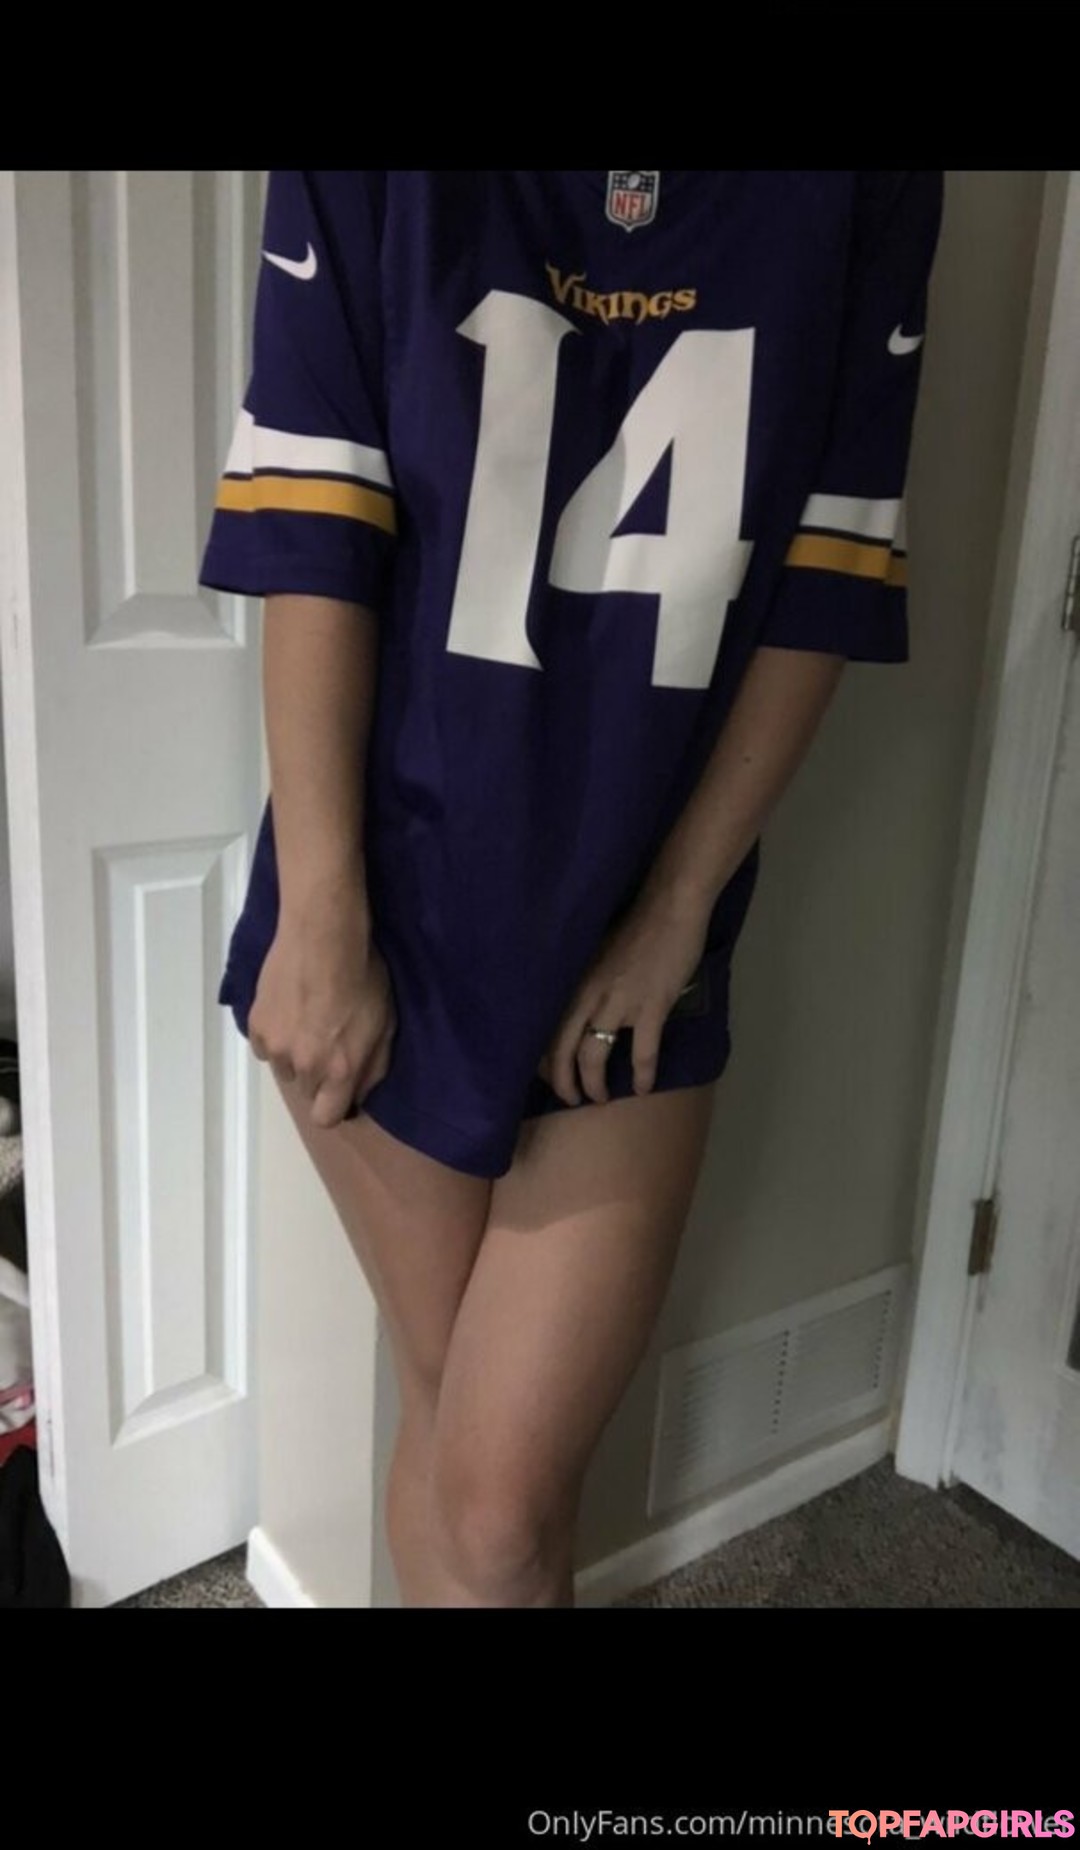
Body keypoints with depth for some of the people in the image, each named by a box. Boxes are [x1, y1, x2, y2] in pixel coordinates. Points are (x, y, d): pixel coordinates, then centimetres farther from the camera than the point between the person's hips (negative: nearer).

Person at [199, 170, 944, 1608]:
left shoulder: (871, 196, 1)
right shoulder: (374, 190, -1)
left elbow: (823, 591, -1)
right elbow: (312, 542, -7)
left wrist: (675, 916, -5)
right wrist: (320, 920, -11)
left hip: (636, 938, 0)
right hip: (400, 908, 1)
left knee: (502, 1507, 1)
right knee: (451, 1414, 16)